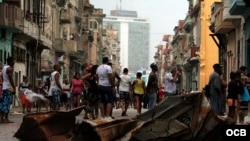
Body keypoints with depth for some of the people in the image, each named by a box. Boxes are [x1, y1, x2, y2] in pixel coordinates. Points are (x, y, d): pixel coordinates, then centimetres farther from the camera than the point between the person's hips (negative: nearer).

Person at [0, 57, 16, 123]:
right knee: (7, 103, -9)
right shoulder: (9, 68, -11)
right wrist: (14, 88, -17)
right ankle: (6, 119, -11)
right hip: (9, 87, -9)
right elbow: (10, 79, -17)